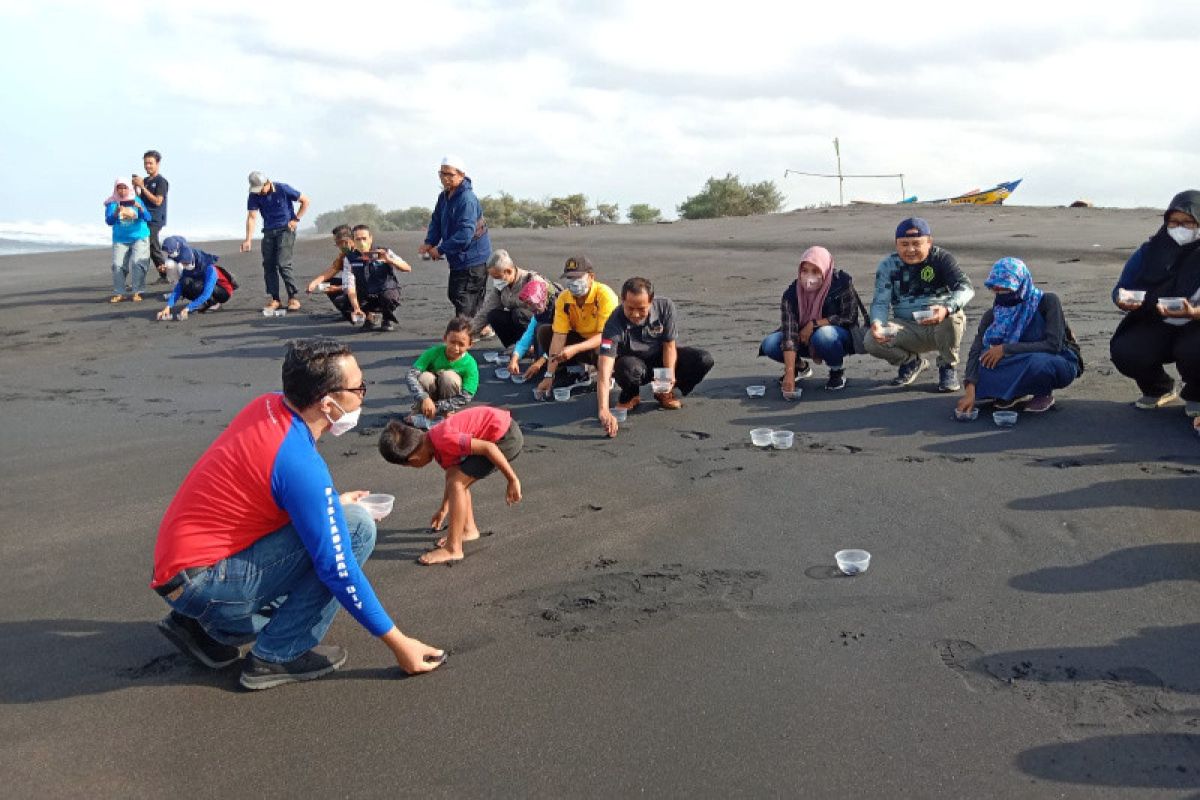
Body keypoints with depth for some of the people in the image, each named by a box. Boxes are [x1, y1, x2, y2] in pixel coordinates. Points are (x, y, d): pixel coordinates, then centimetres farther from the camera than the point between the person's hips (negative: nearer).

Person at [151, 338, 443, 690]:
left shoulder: (268, 405, -1)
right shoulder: (301, 464, -24)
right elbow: (338, 570, -21)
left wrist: (331, 502, 12)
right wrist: (398, 643, -12)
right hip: (202, 582, -9)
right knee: (356, 526, -16)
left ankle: (207, 627, 18)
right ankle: (278, 657, -7)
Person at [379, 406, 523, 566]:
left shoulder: (444, 440, -21)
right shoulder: (435, 440, 9)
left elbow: (489, 447, -24)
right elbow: (452, 475, 26)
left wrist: (512, 480, -18)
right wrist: (444, 508, 39)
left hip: (506, 436, -10)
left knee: (457, 483, -9)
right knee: (457, 479, 16)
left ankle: (453, 549, -4)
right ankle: (469, 529, 29)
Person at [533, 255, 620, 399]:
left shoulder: (605, 295, -27)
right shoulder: (563, 299, -14)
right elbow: (559, 336, -17)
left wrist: (575, 349, -44)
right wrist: (549, 375, -23)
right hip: (581, 338, 5)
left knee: (602, 349, -39)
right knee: (544, 332, -12)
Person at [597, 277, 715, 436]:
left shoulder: (665, 307, -23)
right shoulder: (615, 325, -33)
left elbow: (669, 345, -10)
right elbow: (605, 371, -42)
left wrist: (670, 376, -28)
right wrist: (604, 411, -54)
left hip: (661, 358, 3)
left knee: (704, 360, -21)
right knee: (628, 368, -40)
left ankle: (665, 393, 5)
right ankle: (630, 396, -2)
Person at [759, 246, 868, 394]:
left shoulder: (842, 283, -20)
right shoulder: (792, 293, -17)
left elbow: (849, 317, -16)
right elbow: (789, 333, -25)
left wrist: (814, 323, -24)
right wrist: (789, 374, -35)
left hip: (840, 336, -3)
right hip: (806, 339, 3)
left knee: (823, 335, -38)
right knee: (769, 345, -19)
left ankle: (838, 370, -6)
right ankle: (801, 367, 14)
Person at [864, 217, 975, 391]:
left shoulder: (941, 259, -8)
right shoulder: (888, 266, -1)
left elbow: (966, 287, -21)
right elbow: (880, 302, -6)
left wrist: (946, 309, -43)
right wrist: (877, 323, -31)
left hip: (942, 328, -2)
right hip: (907, 330, 2)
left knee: (953, 314, -35)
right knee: (873, 341, -25)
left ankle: (948, 366, -8)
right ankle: (912, 362, 8)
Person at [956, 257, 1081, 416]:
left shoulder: (1048, 301, -20)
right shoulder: (994, 314, -10)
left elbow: (1053, 345, -28)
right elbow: (976, 351, -20)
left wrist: (1006, 349, -32)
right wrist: (970, 390, -34)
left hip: (1061, 363, -4)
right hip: (1024, 363, 4)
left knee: (1037, 362, -39)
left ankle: (1044, 394, -7)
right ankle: (1014, 392, 3)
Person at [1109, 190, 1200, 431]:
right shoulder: (1150, 251, -1)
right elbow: (1121, 287, 1)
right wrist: (1122, 300, -25)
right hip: (1156, 327, 3)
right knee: (1124, 352, -25)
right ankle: (1160, 389, 13)